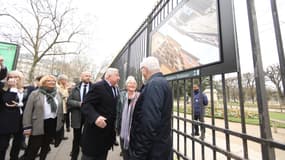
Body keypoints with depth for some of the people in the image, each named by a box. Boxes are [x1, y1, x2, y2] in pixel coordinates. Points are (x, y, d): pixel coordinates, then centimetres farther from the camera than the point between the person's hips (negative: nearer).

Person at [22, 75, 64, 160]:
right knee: (32, 150, 9)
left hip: (53, 124, 4)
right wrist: (27, 126, -12)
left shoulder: (58, 94, 4)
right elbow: (28, 111, -8)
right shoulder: (35, 94, -7)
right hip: (38, 126, -4)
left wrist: (61, 122, 10)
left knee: (46, 147, 21)